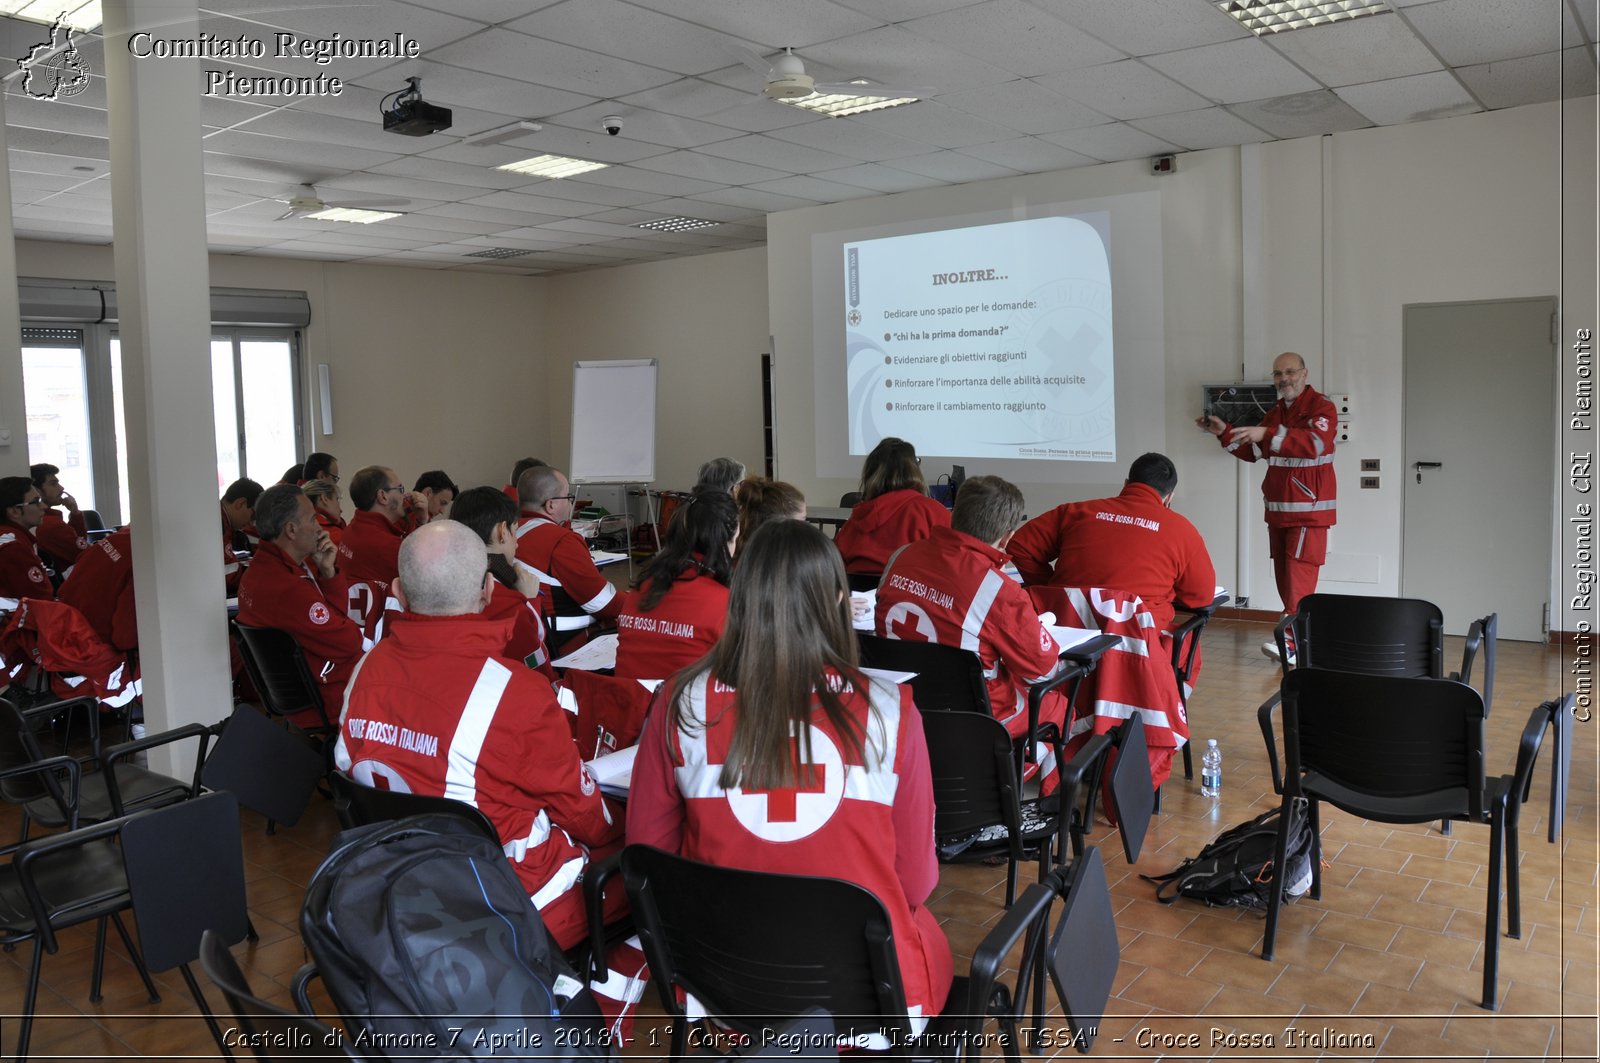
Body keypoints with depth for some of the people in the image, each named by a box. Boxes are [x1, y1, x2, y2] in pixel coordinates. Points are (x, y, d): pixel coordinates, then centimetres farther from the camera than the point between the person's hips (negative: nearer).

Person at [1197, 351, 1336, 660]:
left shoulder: (1320, 406, -10)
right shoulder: (1276, 411, 15)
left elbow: (1316, 442, -27)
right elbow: (1253, 451, 20)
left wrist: (1268, 434, -36)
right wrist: (1224, 432, 5)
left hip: (1309, 508, -8)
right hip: (1278, 507, 8)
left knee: (1299, 571, -13)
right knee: (1282, 572, 9)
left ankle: (1293, 638, -15)